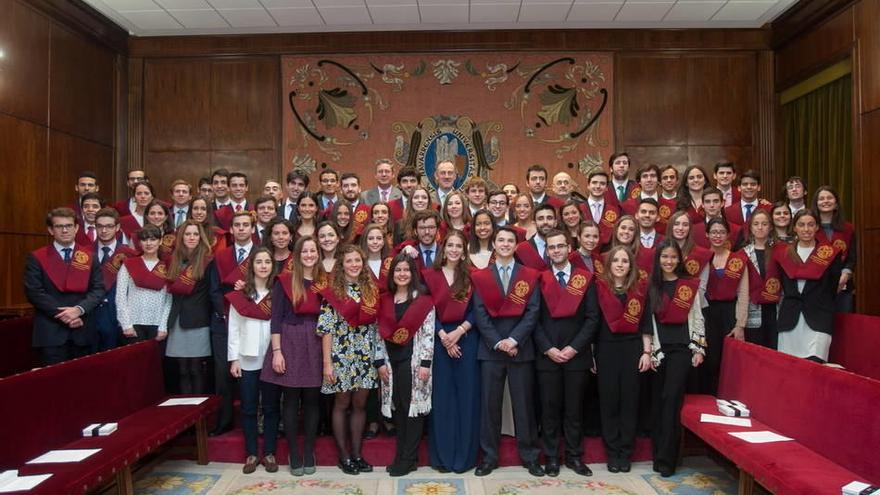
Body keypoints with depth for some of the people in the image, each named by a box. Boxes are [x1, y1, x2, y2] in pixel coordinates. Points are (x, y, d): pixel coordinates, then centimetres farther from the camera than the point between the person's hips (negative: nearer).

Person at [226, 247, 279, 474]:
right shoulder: (240, 294, 2)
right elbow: (233, 328, 2)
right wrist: (233, 358, -3)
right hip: (247, 359, 0)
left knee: (271, 407, 7)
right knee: (248, 408, 7)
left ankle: (269, 453, 18)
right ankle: (251, 453, 18)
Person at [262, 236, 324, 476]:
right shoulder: (284, 281, -2)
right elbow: (276, 318, -4)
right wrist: (277, 351, -11)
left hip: (315, 345, 3)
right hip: (290, 343, -3)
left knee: (312, 399, 6)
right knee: (291, 399, 4)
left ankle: (309, 453, 17)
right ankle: (294, 454, 14)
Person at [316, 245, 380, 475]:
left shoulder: (371, 288, 6)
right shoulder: (332, 289, -6)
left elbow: (375, 324, 10)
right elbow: (326, 328, -9)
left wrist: (379, 356, 6)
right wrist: (327, 362, -12)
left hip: (366, 354, 4)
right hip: (341, 354, -4)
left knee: (359, 404, 10)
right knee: (342, 404, 7)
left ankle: (357, 453, 21)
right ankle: (343, 455, 19)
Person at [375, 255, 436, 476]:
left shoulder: (423, 300, -3)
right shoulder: (384, 301, 10)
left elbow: (429, 334, -7)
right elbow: (380, 333, 9)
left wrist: (425, 363, -12)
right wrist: (380, 362, 4)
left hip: (413, 360, -4)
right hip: (391, 361, 4)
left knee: (413, 407, -1)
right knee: (398, 408, 9)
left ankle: (409, 459, 8)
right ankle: (401, 456, 19)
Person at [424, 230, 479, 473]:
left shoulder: (471, 275, 7)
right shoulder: (430, 275, 5)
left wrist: (460, 330, -13)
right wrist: (443, 335, -11)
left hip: (467, 338, 1)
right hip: (439, 339, 0)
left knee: (467, 395, 2)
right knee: (442, 396, 2)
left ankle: (464, 455, 13)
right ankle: (442, 455, 13)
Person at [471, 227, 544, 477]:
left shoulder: (530, 276, 6)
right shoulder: (480, 276, 7)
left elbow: (533, 311, -2)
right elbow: (479, 313, 0)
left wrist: (514, 340, -12)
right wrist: (497, 342, -10)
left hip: (521, 348, 0)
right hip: (490, 348, 0)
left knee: (524, 403, 5)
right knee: (489, 403, 4)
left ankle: (529, 456, 17)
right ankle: (489, 456, 14)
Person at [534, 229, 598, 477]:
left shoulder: (585, 278, 5)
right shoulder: (539, 279, 3)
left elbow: (592, 318, 0)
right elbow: (534, 318, -1)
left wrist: (574, 348, -9)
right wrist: (548, 349, -10)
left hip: (577, 354, 1)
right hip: (546, 355, 0)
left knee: (574, 408, 8)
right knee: (549, 408, 6)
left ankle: (574, 456, 20)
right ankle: (551, 457, 16)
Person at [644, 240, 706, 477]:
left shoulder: (690, 285, 4)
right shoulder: (651, 286, 6)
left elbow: (697, 318, 6)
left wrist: (699, 349, 1)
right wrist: (647, 351, -3)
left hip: (681, 348, -2)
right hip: (658, 349, 2)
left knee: (672, 399, -9)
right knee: (657, 401, 6)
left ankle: (666, 458, -3)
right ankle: (657, 452, 17)